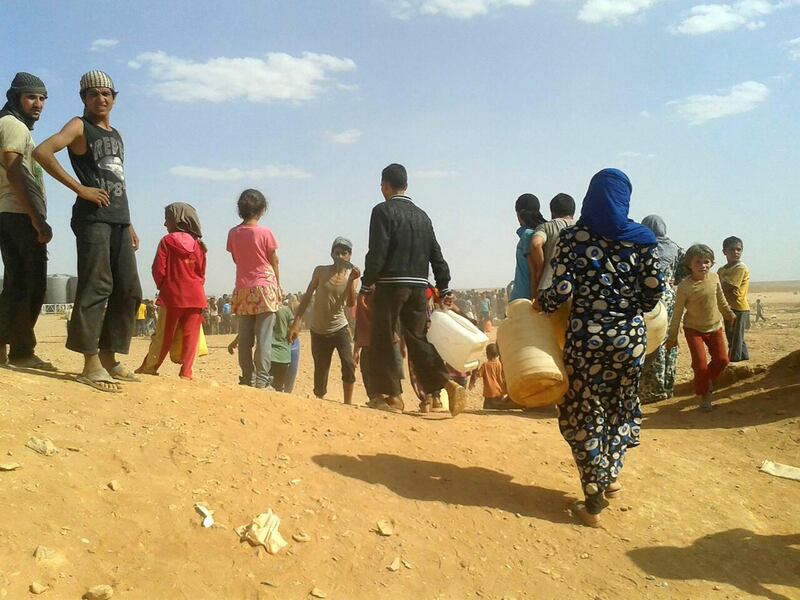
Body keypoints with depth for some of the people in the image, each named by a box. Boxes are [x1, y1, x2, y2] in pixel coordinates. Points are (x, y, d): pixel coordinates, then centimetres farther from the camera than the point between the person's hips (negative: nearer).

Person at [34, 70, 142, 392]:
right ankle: (91, 365, -9)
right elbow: (42, 152, -14)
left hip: (119, 220, 8)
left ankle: (109, 358, 15)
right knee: (95, 289, -12)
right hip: (93, 217, -7)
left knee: (128, 291, 6)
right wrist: (80, 188, -17)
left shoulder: (116, 135, 23)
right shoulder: (79, 127, 2)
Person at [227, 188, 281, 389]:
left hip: (242, 290, 4)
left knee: (244, 338, 7)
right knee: (264, 337, -4)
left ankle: (247, 379, 11)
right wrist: (278, 285, 10)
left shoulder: (233, 233, 4)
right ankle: (262, 380, -5)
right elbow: (274, 261, 0)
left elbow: (236, 259, 11)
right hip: (264, 287, -4)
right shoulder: (265, 232, -7)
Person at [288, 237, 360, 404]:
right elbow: (307, 297, 0)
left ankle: (348, 403, -11)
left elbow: (351, 304, -14)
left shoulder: (351, 275, -2)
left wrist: (352, 280, -25)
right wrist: (296, 323, -6)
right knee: (320, 371, 4)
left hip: (340, 328, 0)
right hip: (318, 331, 0)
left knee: (348, 363, -19)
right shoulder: (320, 271, -3)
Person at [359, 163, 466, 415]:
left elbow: (377, 252, -13)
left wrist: (366, 285, -7)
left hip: (390, 284, -6)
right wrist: (444, 289, 16)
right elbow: (436, 254, 13)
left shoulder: (383, 211, -4)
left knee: (383, 341, 5)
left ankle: (391, 396, 7)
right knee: (418, 339, 9)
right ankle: (448, 384, -6)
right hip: (418, 287, 6)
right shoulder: (422, 215, 15)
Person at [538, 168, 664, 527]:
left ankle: (593, 504, 12)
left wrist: (541, 304, 6)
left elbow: (562, 289, -13)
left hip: (586, 336, -2)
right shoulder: (640, 239, 0)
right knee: (621, 406, 24)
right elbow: (653, 292, 0)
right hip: (630, 335, 2)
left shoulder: (572, 237, -5)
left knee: (585, 414, 9)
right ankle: (611, 476, 28)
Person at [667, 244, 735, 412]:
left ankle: (708, 381, 36)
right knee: (700, 365, -8)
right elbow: (677, 313, -15)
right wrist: (672, 335, -10)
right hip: (693, 329, -5)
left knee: (722, 360, 6)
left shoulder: (714, 278, -9)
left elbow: (721, 299, 11)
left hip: (715, 327, 5)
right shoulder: (684, 286, -22)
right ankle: (702, 396, 16)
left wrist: (729, 313, 25)